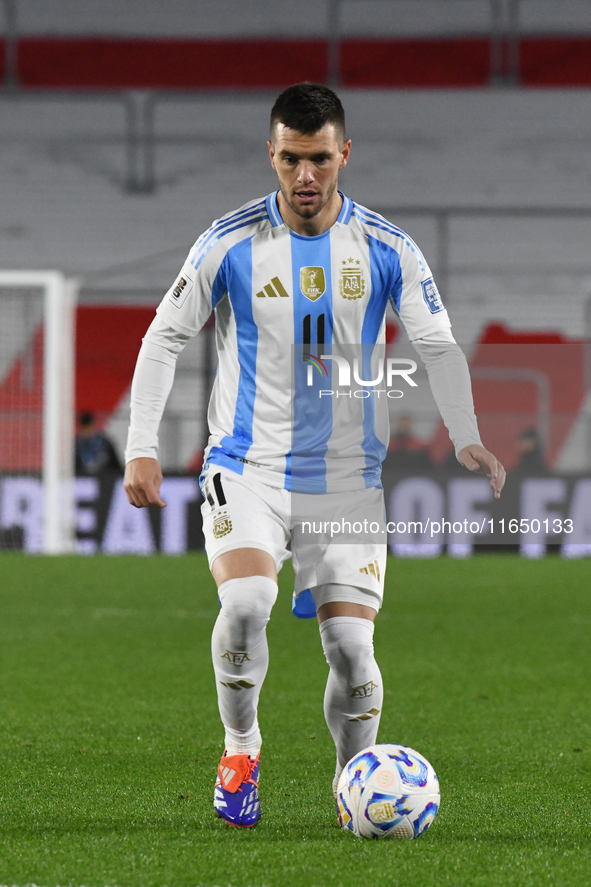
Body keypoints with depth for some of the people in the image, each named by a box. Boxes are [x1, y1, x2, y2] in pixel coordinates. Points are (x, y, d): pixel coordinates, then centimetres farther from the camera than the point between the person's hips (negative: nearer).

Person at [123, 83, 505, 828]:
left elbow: (438, 348, 4)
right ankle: (240, 746, -2)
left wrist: (467, 440, -13)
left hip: (347, 480, 1)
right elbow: (164, 337, 4)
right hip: (247, 471, -1)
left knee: (351, 647, -7)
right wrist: (142, 449, -4)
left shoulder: (387, 251, 0)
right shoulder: (230, 244, -4)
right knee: (246, 602, -27)